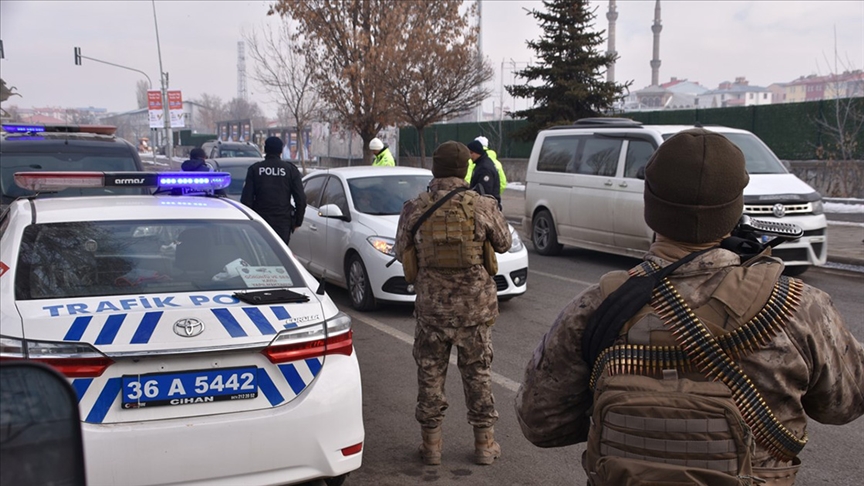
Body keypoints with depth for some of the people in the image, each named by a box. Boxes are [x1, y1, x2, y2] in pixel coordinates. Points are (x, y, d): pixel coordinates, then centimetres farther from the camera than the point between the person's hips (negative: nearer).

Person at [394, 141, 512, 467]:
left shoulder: (415, 209, -7)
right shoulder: (482, 207, -10)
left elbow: (401, 253, 5)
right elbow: (503, 243, 6)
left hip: (431, 308, 0)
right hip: (475, 308, 0)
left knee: (430, 375, 14)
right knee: (478, 375, 13)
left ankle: (431, 444, 22)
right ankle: (485, 444, 22)